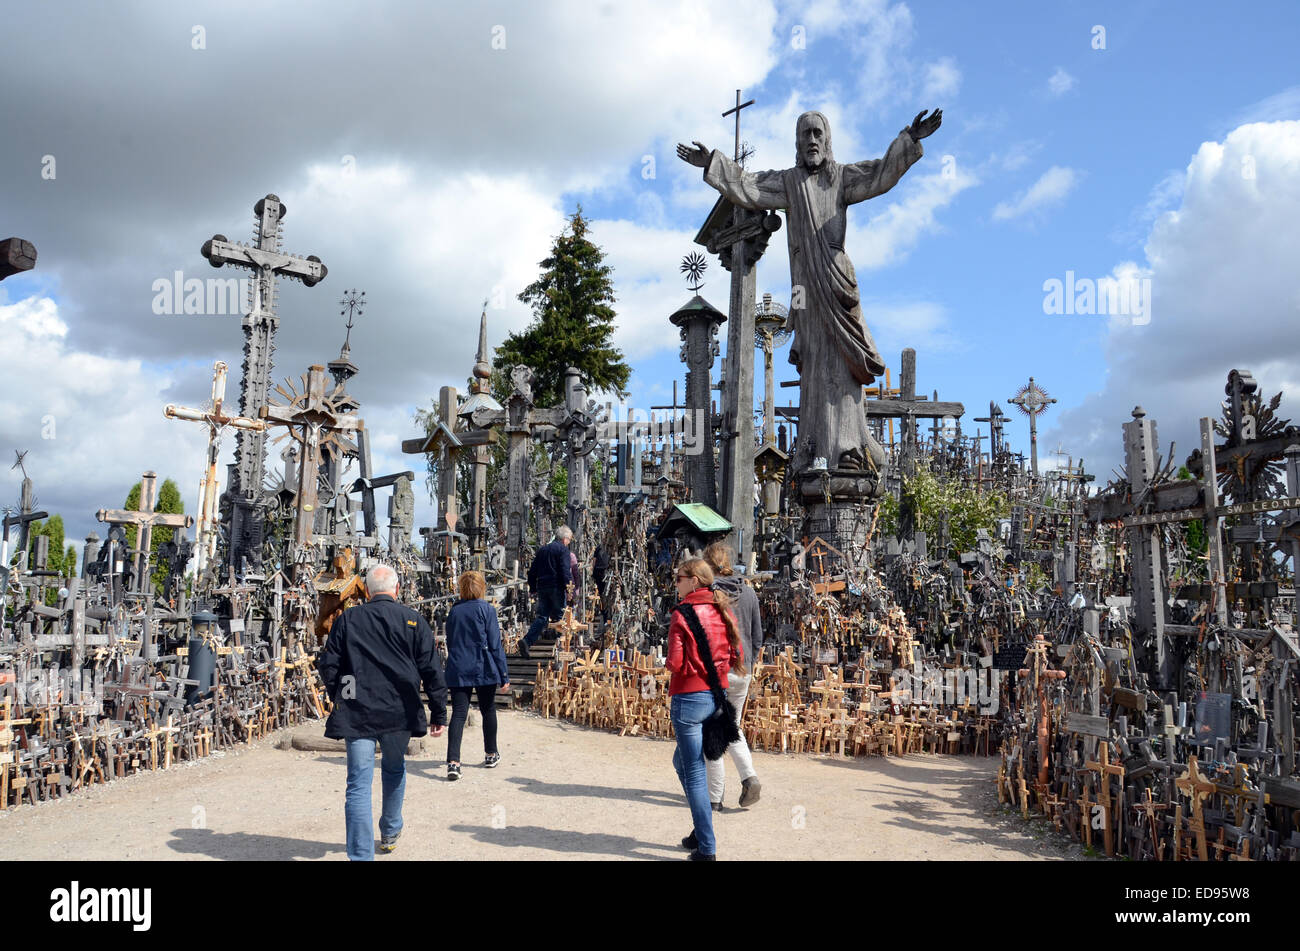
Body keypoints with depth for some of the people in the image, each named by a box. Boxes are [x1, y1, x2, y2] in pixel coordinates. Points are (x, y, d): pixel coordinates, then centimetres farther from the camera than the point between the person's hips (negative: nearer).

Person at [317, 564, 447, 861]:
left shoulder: (347, 619, 2)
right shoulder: (413, 621, 0)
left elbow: (328, 665, 3)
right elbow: (432, 670, -3)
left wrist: (340, 699, 19)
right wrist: (439, 714, 2)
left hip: (356, 714, -1)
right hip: (399, 712, 1)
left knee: (358, 785, -1)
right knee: (394, 769, 25)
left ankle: (361, 855, -8)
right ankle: (390, 833, 41)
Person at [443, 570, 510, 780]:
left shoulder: (454, 611, 6)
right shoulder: (487, 610, -6)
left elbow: (450, 642, 15)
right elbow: (495, 645, -7)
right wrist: (504, 675, -3)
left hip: (457, 671, 3)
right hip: (484, 670, -2)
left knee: (458, 714, -2)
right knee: (488, 710, 15)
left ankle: (453, 761, -16)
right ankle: (491, 754, 29)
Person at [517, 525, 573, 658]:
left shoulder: (542, 549, 18)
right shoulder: (563, 549, -4)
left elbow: (532, 571, 19)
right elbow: (565, 570, -15)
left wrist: (533, 588, 24)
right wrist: (569, 587, -14)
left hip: (542, 587, 6)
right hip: (556, 587, -6)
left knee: (542, 617, 3)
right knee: (559, 616, 6)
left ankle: (527, 640, -15)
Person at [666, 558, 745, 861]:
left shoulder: (682, 614, -13)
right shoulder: (723, 612, 5)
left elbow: (675, 662, -16)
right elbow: (737, 657, 7)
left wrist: (668, 663, 4)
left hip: (689, 697, -7)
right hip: (718, 696, 7)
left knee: (694, 773, 3)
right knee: (682, 760, 23)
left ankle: (707, 848, 8)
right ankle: (701, 831, 28)